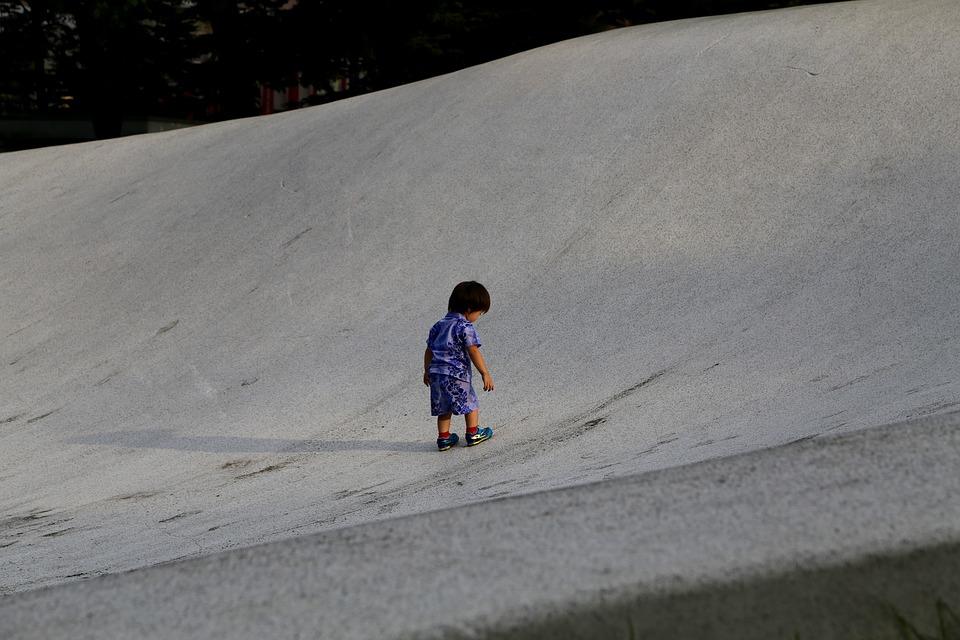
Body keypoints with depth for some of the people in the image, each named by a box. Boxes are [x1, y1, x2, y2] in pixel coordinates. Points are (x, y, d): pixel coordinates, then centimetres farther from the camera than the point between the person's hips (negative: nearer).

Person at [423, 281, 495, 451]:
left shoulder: (439, 325, 13)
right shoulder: (465, 327, -10)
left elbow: (429, 350, 17)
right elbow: (473, 351, -16)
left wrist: (427, 371, 27)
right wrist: (485, 373, -15)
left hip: (436, 373, 6)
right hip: (457, 374, -6)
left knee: (444, 408, 15)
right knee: (470, 404, 12)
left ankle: (443, 437, 14)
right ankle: (473, 434, 19)